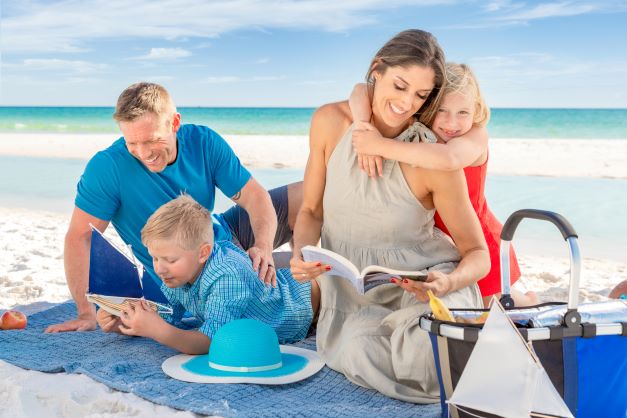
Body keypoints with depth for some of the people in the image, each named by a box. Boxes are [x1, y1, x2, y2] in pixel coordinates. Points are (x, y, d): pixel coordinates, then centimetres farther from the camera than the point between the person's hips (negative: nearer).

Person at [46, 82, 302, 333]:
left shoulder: (204, 142, -15)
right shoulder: (108, 167, -26)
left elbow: (254, 197, -16)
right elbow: (80, 236, -24)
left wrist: (263, 246, -36)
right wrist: (86, 313, -29)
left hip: (226, 237, 4)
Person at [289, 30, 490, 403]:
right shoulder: (330, 122, -10)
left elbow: (478, 254, -9)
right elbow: (312, 211, 3)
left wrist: (449, 283, -31)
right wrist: (301, 253, -17)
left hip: (422, 288, -2)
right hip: (351, 294, 3)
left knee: (427, 354, -31)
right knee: (358, 353, -27)